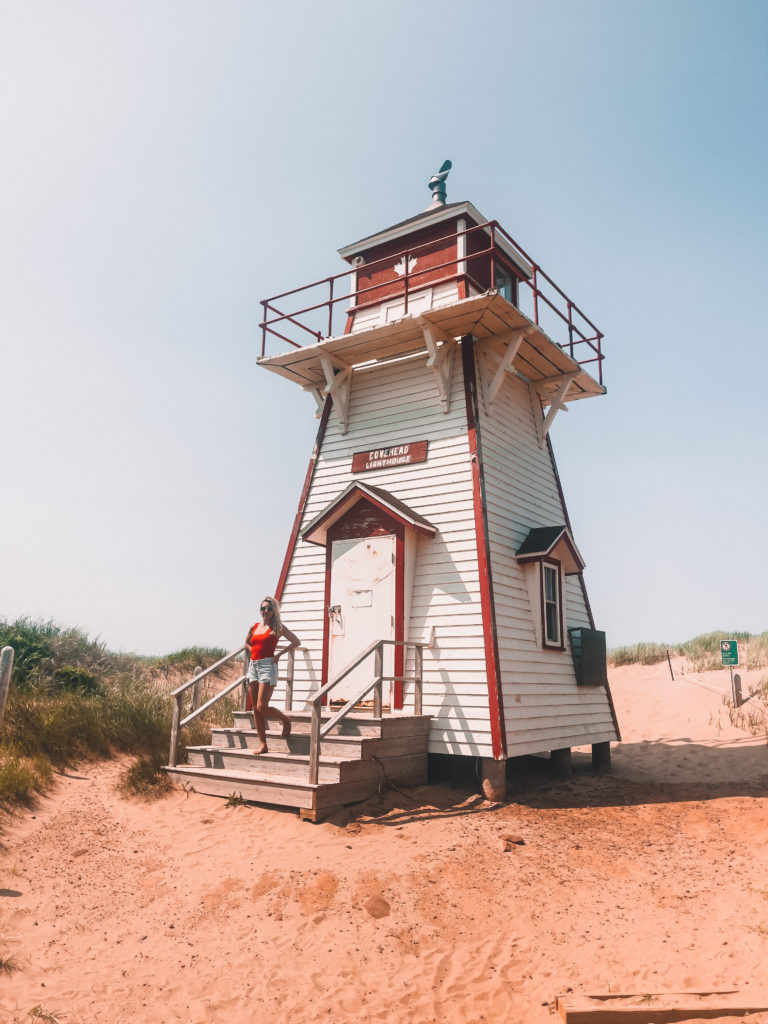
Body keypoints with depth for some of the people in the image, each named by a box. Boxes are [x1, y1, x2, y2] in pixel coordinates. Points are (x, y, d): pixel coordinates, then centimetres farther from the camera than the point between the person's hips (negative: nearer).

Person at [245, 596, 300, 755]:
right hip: (253, 666, 6)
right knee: (255, 709, 4)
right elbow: (247, 642, 32)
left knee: (262, 707, -13)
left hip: (267, 666, -6)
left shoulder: (277, 627, -1)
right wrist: (254, 652, 12)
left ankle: (285, 720, 15)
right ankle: (263, 744, 11)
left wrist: (279, 654, -5)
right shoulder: (254, 627, 13)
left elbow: (296, 642, 1)